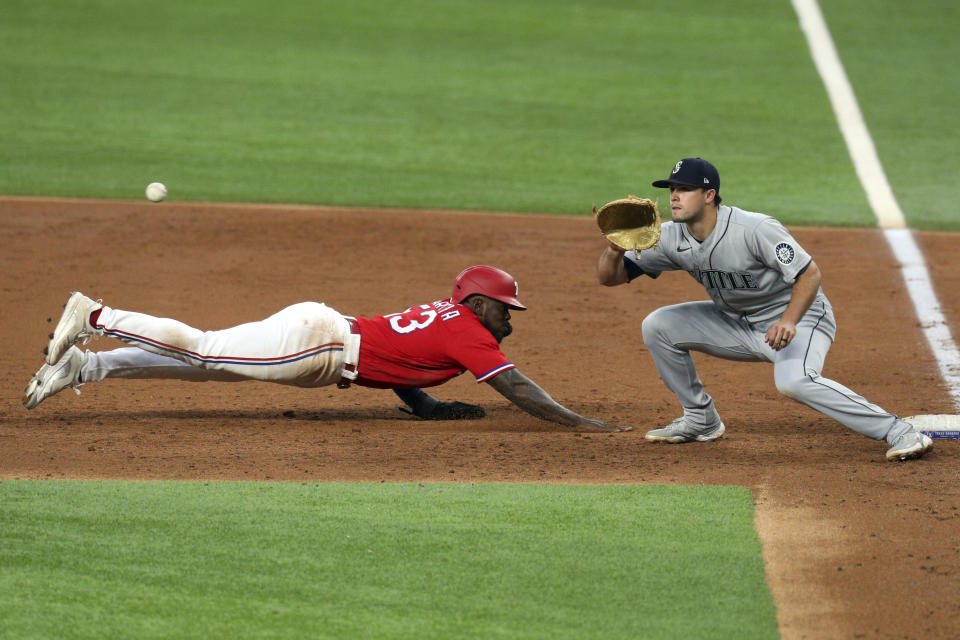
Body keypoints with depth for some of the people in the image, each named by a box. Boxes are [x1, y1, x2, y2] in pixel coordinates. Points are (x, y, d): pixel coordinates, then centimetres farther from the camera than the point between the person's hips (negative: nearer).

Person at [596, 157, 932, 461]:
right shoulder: (671, 238, -8)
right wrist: (614, 250, -30)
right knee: (657, 326, -3)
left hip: (800, 316, -7)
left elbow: (809, 273, -24)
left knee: (793, 380, -37)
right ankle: (700, 419, 13)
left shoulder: (755, 230, -27)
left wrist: (788, 322, -41)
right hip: (737, 323, 7)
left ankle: (897, 432, -32)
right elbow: (609, 277, -6)